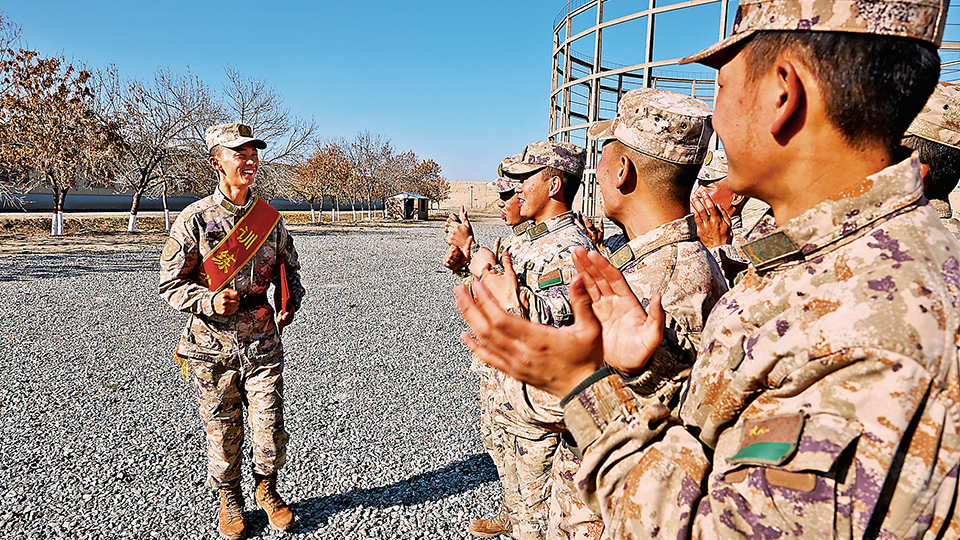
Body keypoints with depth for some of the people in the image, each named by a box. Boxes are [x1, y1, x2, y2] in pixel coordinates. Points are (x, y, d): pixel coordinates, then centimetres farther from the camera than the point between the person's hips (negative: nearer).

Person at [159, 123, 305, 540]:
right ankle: (229, 501, 35)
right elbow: (171, 284, -3)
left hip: (263, 344, 2)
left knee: (270, 431, 3)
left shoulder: (269, 218, 4)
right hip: (213, 346, -2)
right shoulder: (195, 219, -6)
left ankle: (266, 489, 32)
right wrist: (210, 302, -20)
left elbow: (289, 270, 16)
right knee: (223, 433, 11)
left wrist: (290, 303, -2)